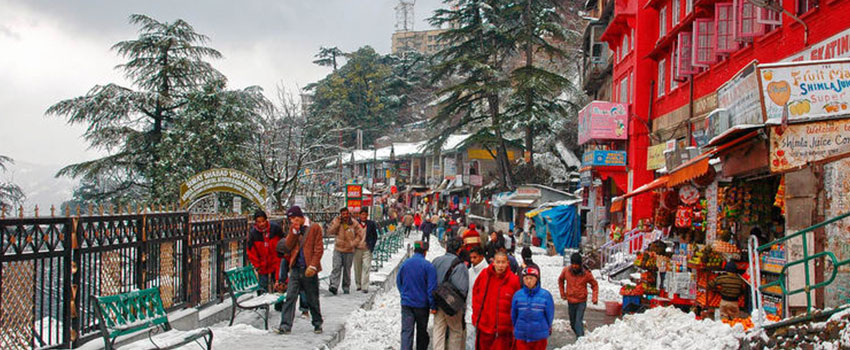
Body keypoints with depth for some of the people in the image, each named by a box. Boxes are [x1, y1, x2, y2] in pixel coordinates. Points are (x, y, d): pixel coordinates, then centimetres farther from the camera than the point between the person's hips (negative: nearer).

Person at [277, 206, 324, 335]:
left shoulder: (314, 228, -2)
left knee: (312, 300, 7)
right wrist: (294, 230, -10)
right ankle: (286, 325, -4)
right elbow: (288, 246, -1)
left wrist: (313, 266, -15)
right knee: (290, 297, -5)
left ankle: (317, 324, 22)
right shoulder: (293, 230, 13)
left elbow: (319, 249, -7)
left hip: (309, 270, -4)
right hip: (295, 268, 4)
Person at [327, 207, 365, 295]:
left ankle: (346, 287, 20)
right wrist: (336, 223, -17)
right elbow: (330, 232, -7)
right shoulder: (337, 222, 2)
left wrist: (353, 243, -6)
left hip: (349, 251, 0)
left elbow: (360, 235, 4)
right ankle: (334, 286, -19)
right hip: (338, 249, 0)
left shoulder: (354, 224, -1)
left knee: (347, 269, 9)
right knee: (336, 267, -13)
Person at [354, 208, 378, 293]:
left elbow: (375, 236, 9)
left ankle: (365, 287, -9)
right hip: (357, 249, 2)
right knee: (357, 268, 8)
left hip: (367, 249, -1)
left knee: (366, 267, -9)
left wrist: (372, 246, 1)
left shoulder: (371, 224, 4)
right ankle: (359, 285, 21)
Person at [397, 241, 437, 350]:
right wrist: (432, 305, -6)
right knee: (422, 331, 16)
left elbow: (398, 282, 9)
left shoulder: (404, 264, -2)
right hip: (422, 304, -2)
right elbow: (431, 288, -14)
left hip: (406, 303, 2)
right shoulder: (428, 266, -13)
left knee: (406, 331, 2)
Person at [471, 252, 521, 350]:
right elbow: (475, 292, 14)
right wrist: (476, 312, 9)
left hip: (502, 330, -4)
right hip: (482, 326, 4)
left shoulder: (514, 280, -12)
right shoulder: (484, 275, -1)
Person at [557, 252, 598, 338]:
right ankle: (579, 336, 34)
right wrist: (562, 293, 11)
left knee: (578, 321, -17)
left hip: (581, 301, -4)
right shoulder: (566, 271, -8)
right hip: (570, 301, 4)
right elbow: (560, 280, 13)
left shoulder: (586, 273, -13)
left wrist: (595, 298, -10)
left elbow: (595, 285, 1)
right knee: (573, 323, 14)